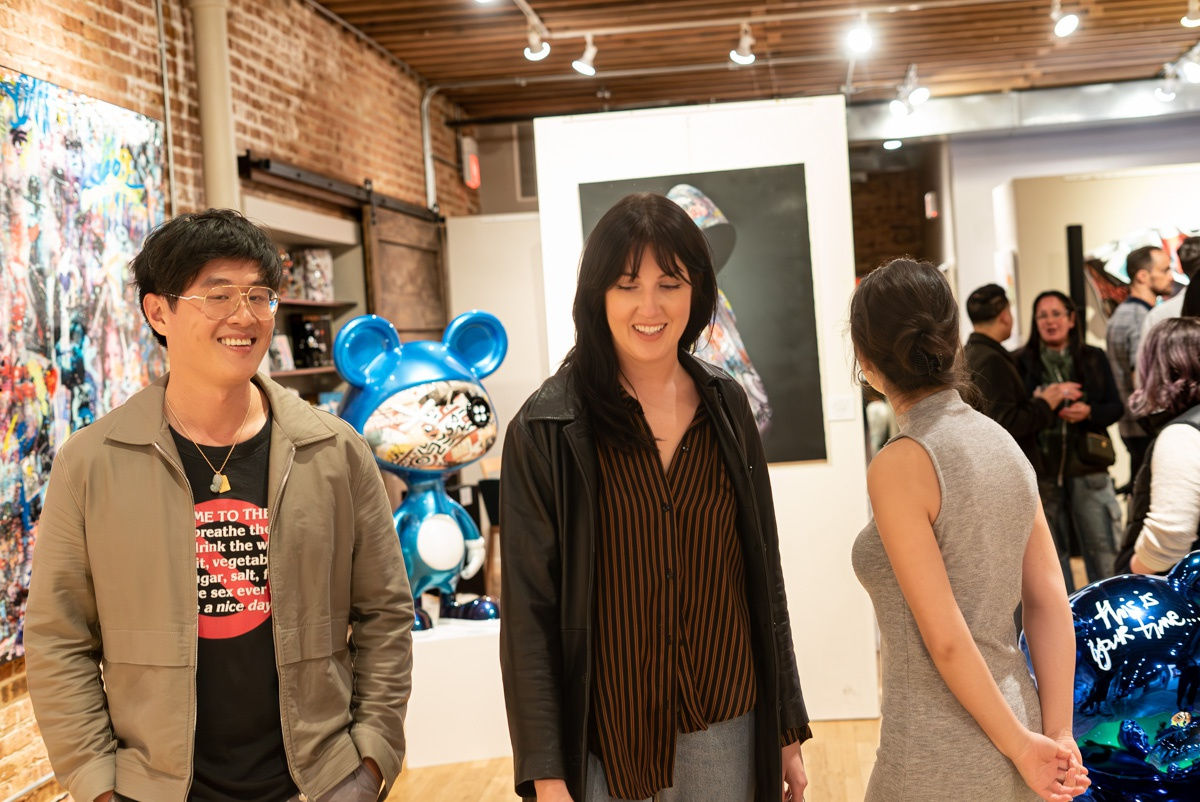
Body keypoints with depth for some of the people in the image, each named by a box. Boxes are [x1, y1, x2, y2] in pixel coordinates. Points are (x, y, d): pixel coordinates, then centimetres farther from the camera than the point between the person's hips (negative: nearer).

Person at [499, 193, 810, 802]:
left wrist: (788, 728, 9)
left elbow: (764, 575, 8)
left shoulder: (726, 409, 2)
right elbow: (528, 609, -9)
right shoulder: (544, 430, -9)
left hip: (723, 729, 3)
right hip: (601, 737, -3)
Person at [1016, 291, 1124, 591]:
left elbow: (1116, 407, 5)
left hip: (1086, 468, 1)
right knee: (1052, 551, 10)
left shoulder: (1094, 358, 6)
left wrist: (1089, 412, -13)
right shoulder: (1022, 362, 0)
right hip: (1041, 470, 0)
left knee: (1102, 549, 0)